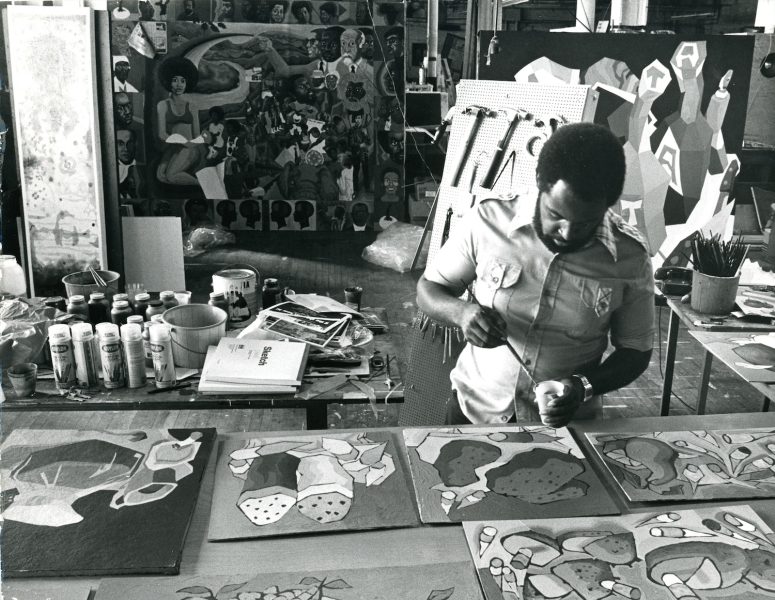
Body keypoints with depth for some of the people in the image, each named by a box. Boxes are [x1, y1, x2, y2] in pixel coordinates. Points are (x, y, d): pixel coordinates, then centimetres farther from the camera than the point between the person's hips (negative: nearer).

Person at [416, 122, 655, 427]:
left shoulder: (630, 258, -13)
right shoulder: (489, 222, -14)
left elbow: (635, 351, -1)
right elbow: (428, 289, -3)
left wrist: (584, 387, -20)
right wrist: (460, 312, -24)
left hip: (563, 424, 1)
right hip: (474, 408, -1)